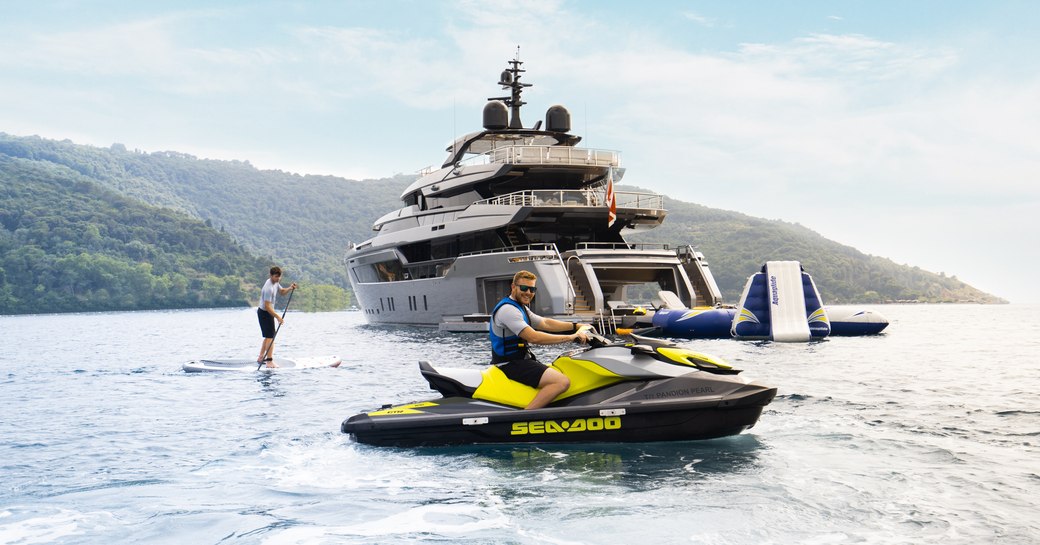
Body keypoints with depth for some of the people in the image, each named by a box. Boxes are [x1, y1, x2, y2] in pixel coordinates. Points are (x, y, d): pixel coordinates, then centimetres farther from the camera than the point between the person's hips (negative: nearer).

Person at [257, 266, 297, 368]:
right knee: (270, 337, -13)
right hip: (264, 313, -10)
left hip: (268, 312, 10)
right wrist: (278, 317, -31)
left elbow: (282, 291, 18)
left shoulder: (275, 283, 2)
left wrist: (290, 288, -3)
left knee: (268, 336, 19)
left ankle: (261, 358, 28)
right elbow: (267, 306, -30)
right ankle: (269, 361, -14)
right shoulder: (269, 288, -28)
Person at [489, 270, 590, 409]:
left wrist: (577, 326, 11)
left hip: (520, 359, 11)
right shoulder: (507, 309, -18)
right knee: (562, 382, -25)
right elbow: (534, 337, -26)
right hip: (510, 364, -11)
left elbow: (545, 323, 18)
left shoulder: (521, 308, 17)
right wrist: (571, 337, -23)